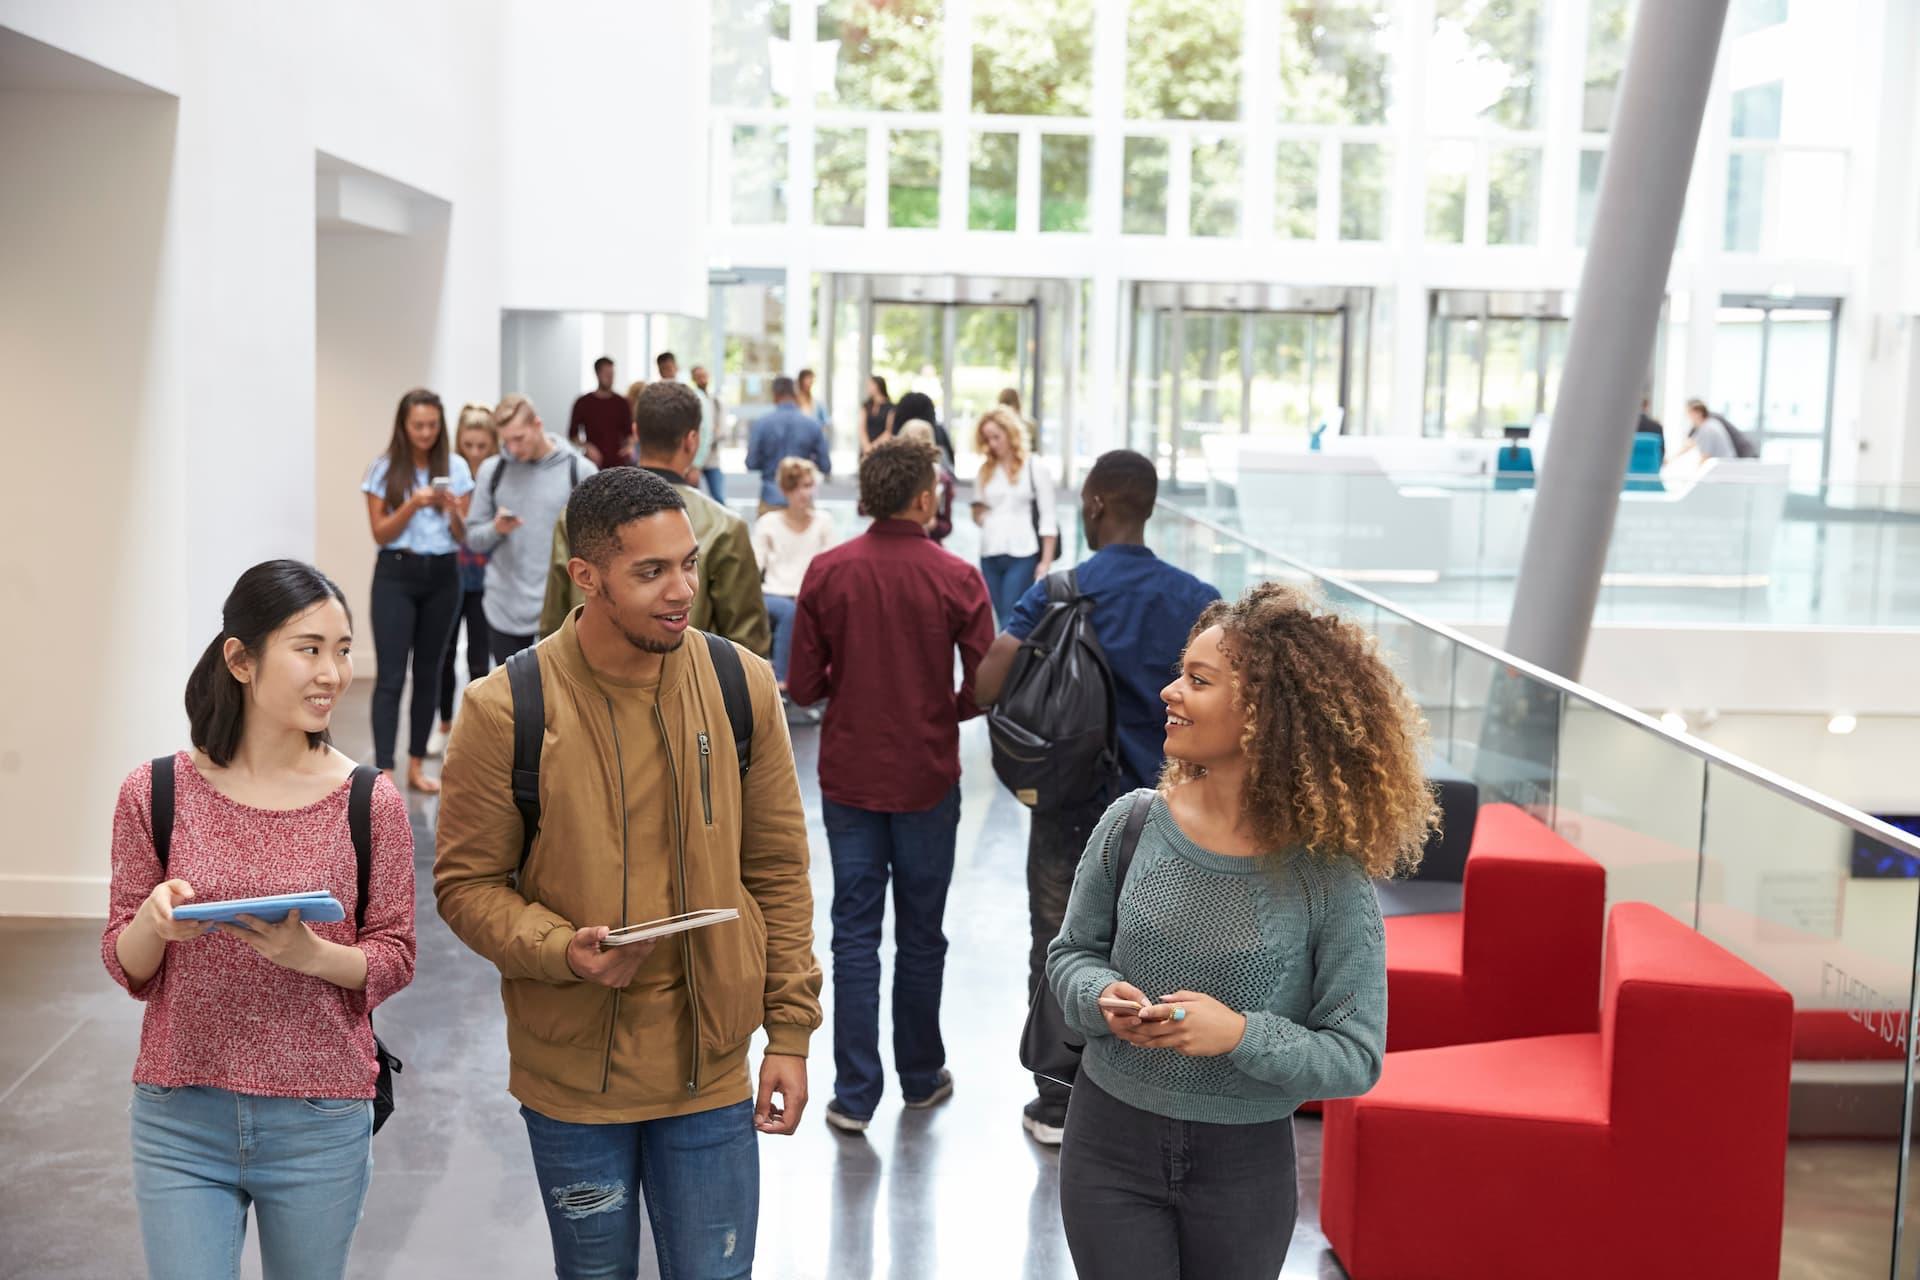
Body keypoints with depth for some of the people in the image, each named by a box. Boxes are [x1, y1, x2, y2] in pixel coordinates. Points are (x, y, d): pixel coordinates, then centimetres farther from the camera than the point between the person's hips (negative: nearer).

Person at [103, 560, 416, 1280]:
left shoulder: (370, 803, -5)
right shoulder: (155, 795, -3)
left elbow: (393, 959, 0)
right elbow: (126, 968, 4)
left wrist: (311, 953, -20)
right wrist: (153, 924, -19)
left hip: (320, 1129, 0)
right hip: (181, 1120, 0)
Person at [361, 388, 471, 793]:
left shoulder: (456, 467, 3)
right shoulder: (384, 469, -2)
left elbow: (462, 537, 5)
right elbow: (380, 534, -4)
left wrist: (453, 511, -16)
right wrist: (413, 504, -18)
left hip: (442, 576, 3)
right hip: (396, 576, -3)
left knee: (429, 672, 10)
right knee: (391, 676, -8)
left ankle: (417, 766, 20)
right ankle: (384, 772, -10)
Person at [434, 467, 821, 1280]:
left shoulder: (743, 686, -4)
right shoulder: (506, 711, -13)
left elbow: (778, 870, 2)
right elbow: (466, 883, -5)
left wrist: (790, 1031, 1)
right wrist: (563, 951, -23)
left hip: (711, 1067, 1)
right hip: (572, 1074, -1)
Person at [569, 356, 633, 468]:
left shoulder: (620, 403, 6)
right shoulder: (583, 403, 1)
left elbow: (628, 431, 13)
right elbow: (573, 434, 5)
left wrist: (630, 445, -8)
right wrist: (586, 447, -13)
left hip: (618, 463, 2)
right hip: (594, 463, -2)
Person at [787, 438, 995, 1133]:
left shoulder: (826, 573, -7)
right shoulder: (956, 579, -12)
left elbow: (802, 686, -6)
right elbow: (985, 687, -11)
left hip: (848, 779, 1)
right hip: (927, 780, -1)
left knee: (855, 932, 7)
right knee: (920, 934, 13)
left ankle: (855, 1093, 8)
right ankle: (921, 1076, 27)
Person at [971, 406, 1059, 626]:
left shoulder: (1036, 466, -1)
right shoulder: (985, 469, 14)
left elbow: (1047, 517, -3)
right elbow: (978, 511, 24)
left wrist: (1046, 561, -8)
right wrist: (979, 515, 1)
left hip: (1023, 555, -5)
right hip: (989, 555, 5)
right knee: (1003, 622, 8)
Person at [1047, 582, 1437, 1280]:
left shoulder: (1327, 877, -15)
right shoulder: (1133, 823, -8)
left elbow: (1356, 1058, -12)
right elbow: (1071, 952, 6)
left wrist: (1241, 1034, -27)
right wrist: (1102, 995, -16)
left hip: (1244, 1165, -1)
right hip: (1110, 1143, 1)